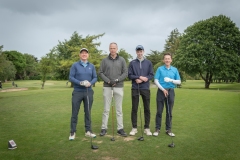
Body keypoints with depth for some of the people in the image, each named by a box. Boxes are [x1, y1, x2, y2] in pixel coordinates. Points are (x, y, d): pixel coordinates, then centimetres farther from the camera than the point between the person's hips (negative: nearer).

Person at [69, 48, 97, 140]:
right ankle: (72, 132, 12)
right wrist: (80, 82, -19)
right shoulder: (75, 65, 1)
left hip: (89, 92, 2)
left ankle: (88, 131, 18)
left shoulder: (91, 66, 8)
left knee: (88, 112, 8)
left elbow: (95, 78, 6)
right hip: (77, 92, -2)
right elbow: (71, 77, -5)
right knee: (75, 113, 2)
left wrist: (90, 83, -15)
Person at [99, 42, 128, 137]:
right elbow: (101, 73, 3)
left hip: (119, 87, 0)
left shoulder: (122, 60, 6)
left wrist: (117, 80, -11)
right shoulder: (105, 60, 6)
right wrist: (108, 81, -11)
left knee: (119, 109, 5)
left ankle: (120, 129, 13)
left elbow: (125, 73, 2)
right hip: (107, 87, 0)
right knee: (106, 109, 4)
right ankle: (104, 128, 13)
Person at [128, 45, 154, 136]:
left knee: (147, 109, 4)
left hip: (145, 88, 1)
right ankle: (134, 128, 13)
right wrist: (139, 77, -13)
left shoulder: (148, 63, 9)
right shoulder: (132, 63, 6)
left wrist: (145, 78, -14)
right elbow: (129, 75, 0)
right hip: (135, 88, -1)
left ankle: (147, 128, 16)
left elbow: (151, 75, 5)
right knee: (134, 109, 3)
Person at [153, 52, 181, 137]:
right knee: (159, 111, 1)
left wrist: (171, 80, -12)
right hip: (161, 91, -2)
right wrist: (163, 89, -11)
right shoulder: (160, 69, 2)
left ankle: (168, 129, 17)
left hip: (170, 91, 2)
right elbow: (156, 81, -3)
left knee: (169, 112, 6)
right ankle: (157, 129, 11)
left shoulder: (175, 69, 8)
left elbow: (179, 81, 6)